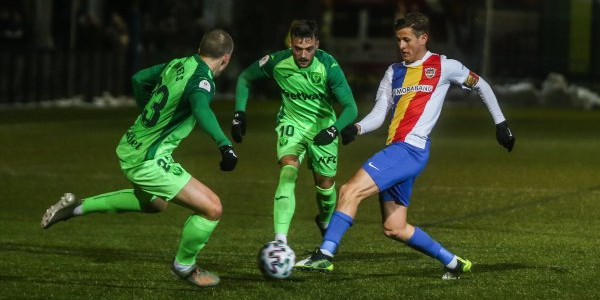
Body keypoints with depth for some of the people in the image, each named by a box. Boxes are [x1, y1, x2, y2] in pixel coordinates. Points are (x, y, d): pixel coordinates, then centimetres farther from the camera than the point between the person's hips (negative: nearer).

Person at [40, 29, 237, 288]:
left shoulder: (177, 64, 6)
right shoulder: (201, 80, -19)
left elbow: (138, 79, 22)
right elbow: (201, 109, -42)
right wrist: (224, 145, -55)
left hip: (131, 149, 9)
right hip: (149, 161, -9)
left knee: (155, 203, 36)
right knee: (212, 209, -7)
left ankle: (79, 206, 33)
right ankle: (184, 266, 16)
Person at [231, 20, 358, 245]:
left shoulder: (328, 66, -24)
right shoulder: (277, 62, -19)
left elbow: (350, 107, -25)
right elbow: (245, 78, 1)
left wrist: (334, 129, -43)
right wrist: (239, 113, -8)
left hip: (323, 127, 1)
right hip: (291, 123, -1)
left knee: (325, 184, 9)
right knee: (288, 169, -26)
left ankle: (325, 222, 47)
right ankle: (280, 239, -36)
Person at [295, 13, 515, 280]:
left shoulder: (443, 67, 4)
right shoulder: (394, 72, 20)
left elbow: (480, 85, 18)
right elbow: (379, 114, 12)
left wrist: (500, 123, 20)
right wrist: (357, 128, -9)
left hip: (411, 149, -8)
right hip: (396, 150, 8)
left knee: (351, 190, -20)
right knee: (394, 229, 9)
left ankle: (324, 255, -23)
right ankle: (453, 263, 23)